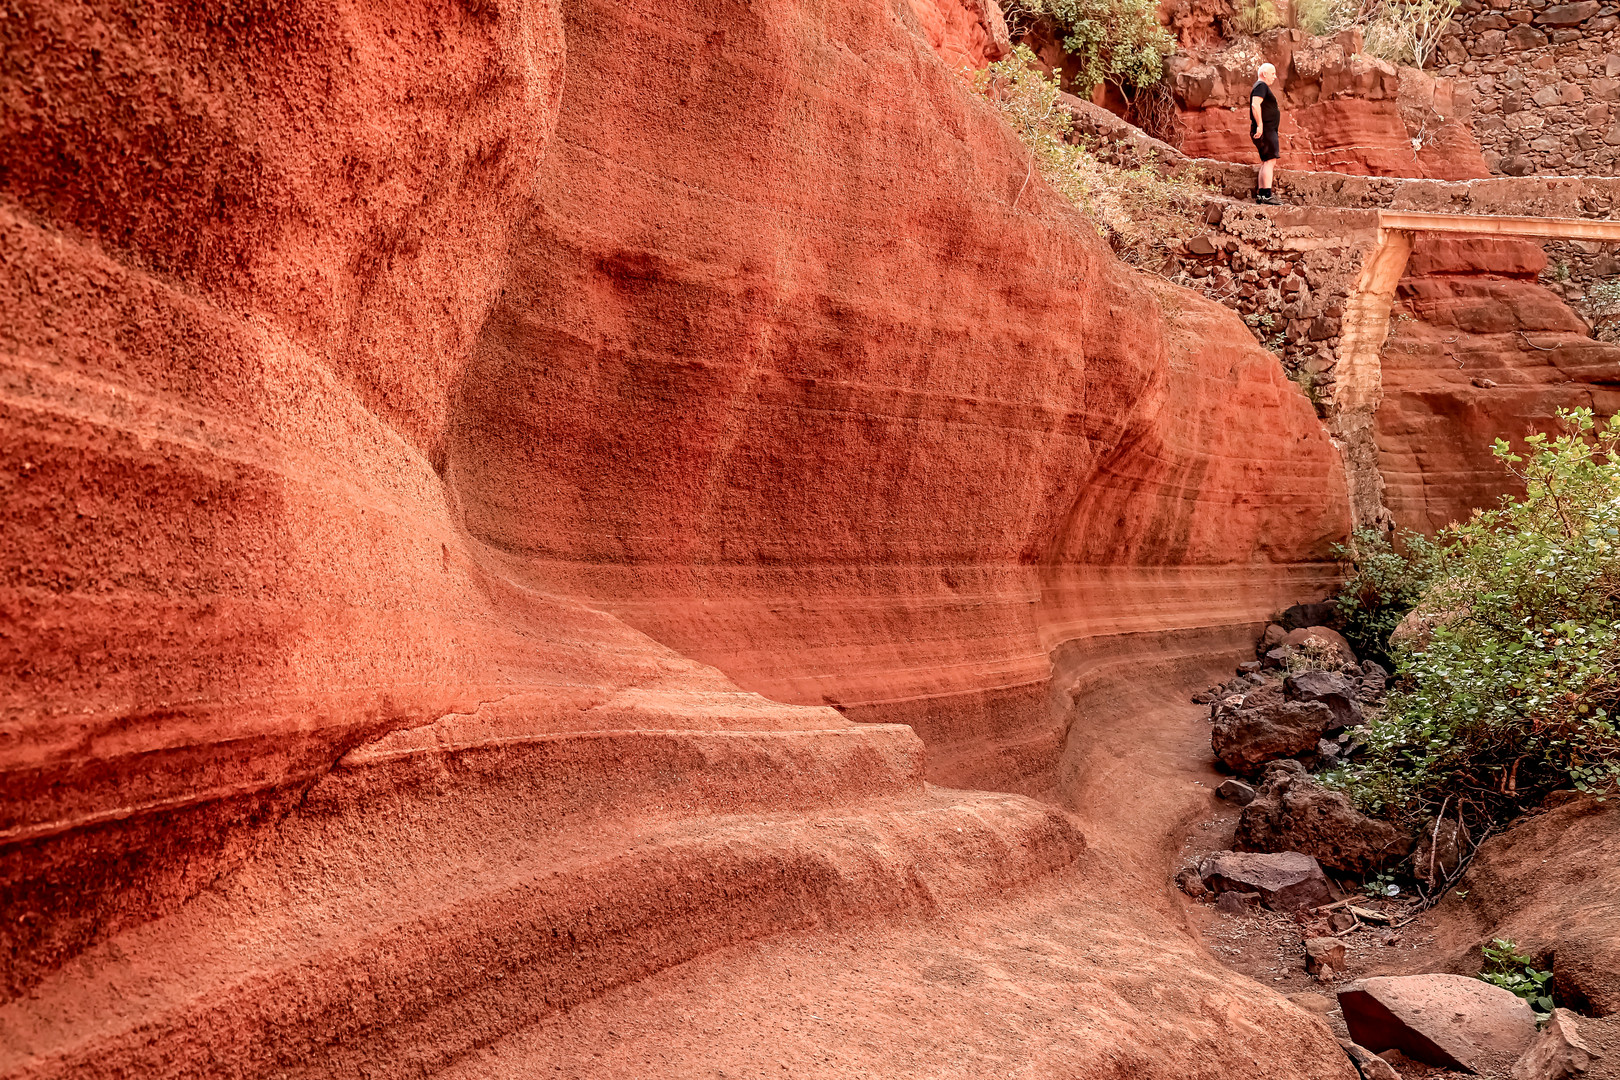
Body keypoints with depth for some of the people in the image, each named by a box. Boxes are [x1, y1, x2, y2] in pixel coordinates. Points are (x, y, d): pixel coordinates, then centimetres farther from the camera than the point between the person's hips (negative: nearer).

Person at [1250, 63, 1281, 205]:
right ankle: (1267, 195, -23)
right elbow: (1255, 105, -23)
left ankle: (1260, 194, 9)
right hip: (1265, 130, -11)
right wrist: (1260, 125, -29)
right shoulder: (1261, 86, -9)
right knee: (1270, 161, -16)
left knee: (1266, 162, 10)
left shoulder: (1263, 87, 24)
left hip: (1268, 130, 11)